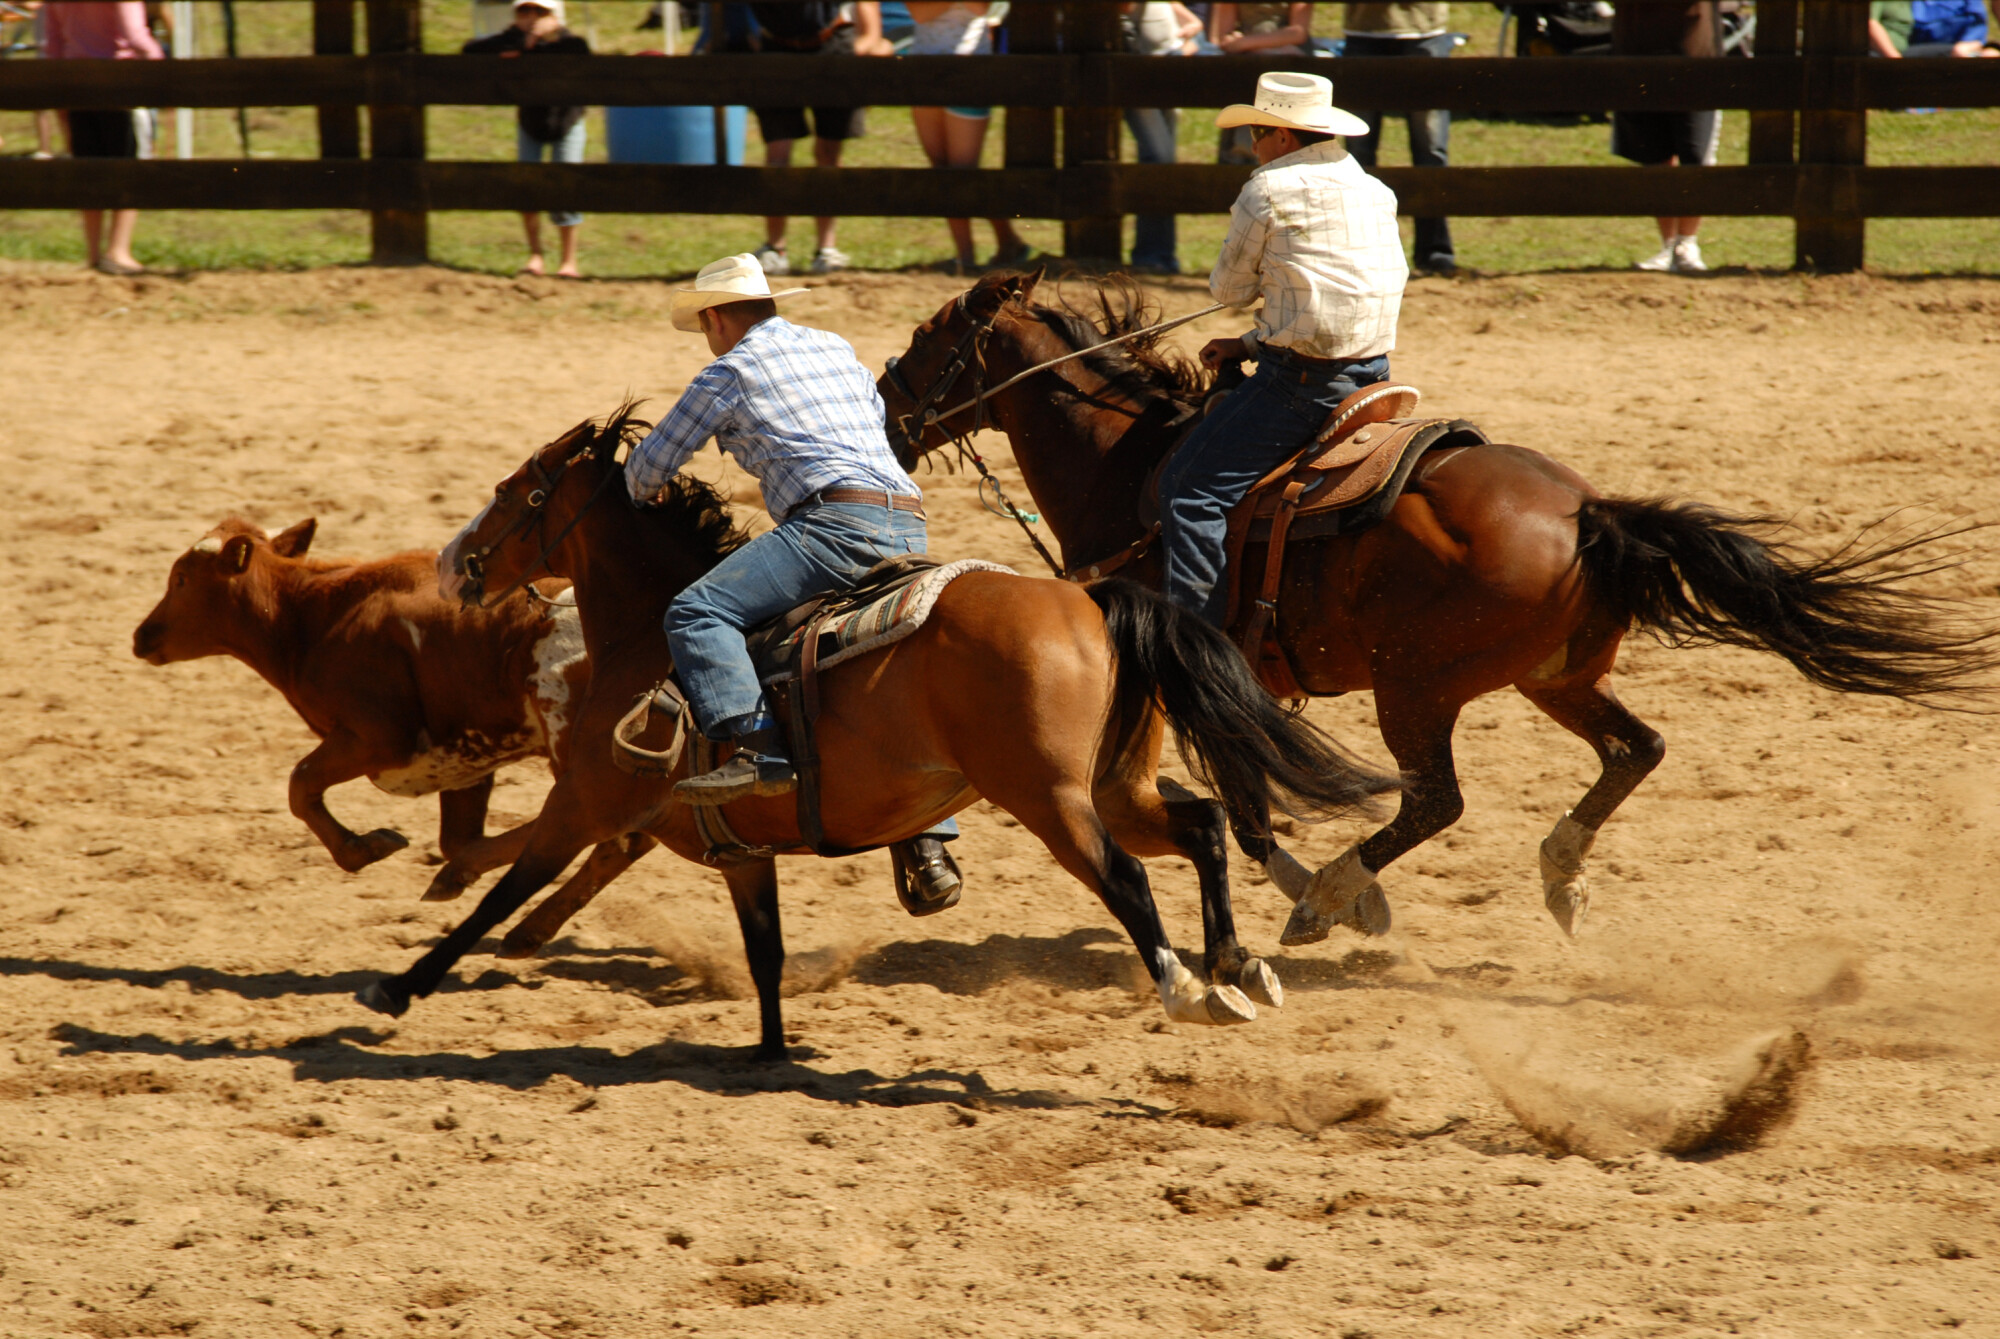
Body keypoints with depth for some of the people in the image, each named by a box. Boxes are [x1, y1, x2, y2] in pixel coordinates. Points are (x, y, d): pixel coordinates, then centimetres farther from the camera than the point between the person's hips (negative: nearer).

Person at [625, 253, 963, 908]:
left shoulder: (731, 372, 7)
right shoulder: (839, 349, 27)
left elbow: (650, 464, 13)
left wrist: (642, 495, 36)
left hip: (835, 522, -8)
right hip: (908, 528, 8)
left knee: (697, 613, -15)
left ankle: (762, 753, -31)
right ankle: (930, 847, 14)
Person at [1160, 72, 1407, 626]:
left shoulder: (1270, 188, -8)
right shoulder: (1376, 192, 16)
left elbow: (1228, 288, 2)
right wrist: (1253, 345, 17)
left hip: (1302, 380, -9)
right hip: (1372, 372, 9)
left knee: (1190, 491, -8)